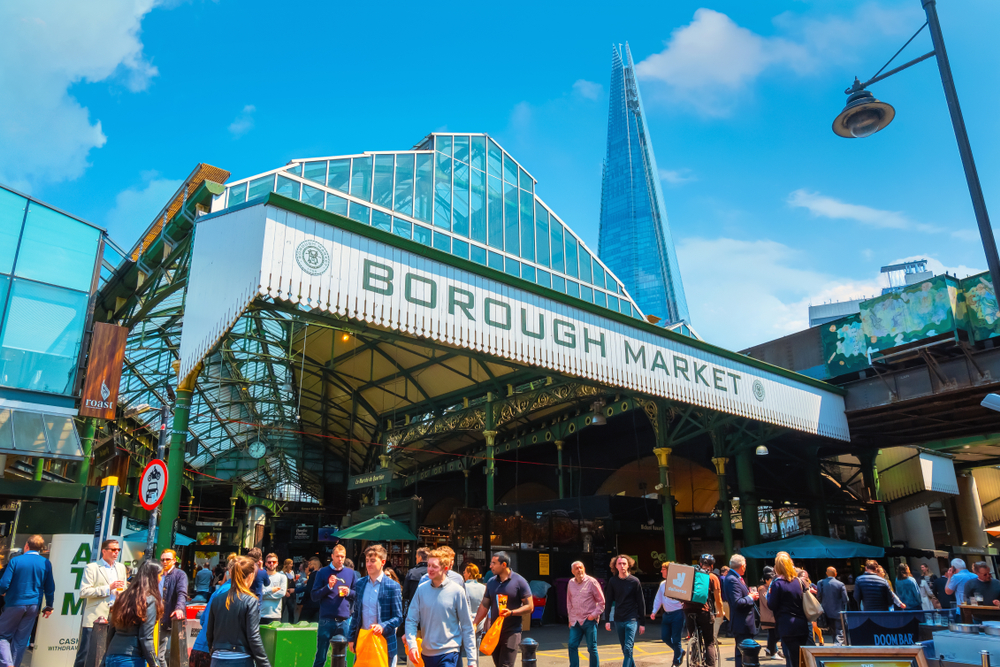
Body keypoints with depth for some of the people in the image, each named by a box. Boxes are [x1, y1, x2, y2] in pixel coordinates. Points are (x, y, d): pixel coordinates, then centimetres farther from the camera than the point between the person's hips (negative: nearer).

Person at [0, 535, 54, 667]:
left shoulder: (15, 561, -9)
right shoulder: (46, 563, -1)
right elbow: (50, 588, 3)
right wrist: (49, 606, 14)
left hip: (15, 604, -3)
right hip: (33, 605, 3)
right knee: (21, 640, 12)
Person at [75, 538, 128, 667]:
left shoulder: (121, 567, 15)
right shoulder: (92, 568, -2)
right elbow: (83, 592, -11)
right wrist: (108, 588, -15)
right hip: (95, 618, -4)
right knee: (85, 654, 0)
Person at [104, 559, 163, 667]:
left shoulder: (123, 597, 11)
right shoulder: (149, 601, -9)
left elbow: (111, 632, 14)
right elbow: (145, 638, -13)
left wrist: (106, 658, 22)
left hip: (111, 658, 7)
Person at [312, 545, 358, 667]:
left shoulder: (351, 573, 6)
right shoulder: (322, 573, 0)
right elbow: (313, 596, -2)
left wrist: (349, 592, -10)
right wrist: (328, 587, -17)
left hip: (344, 620, 2)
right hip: (326, 620, -2)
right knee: (320, 657, 5)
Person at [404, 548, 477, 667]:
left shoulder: (457, 591, -8)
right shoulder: (421, 589, -1)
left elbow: (467, 627, -4)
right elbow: (411, 619, 1)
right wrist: (411, 644, -15)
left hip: (448, 653, -4)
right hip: (426, 653, 4)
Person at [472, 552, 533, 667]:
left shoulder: (519, 581, -8)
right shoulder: (491, 582, 8)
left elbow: (529, 606, -8)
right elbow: (484, 606, 12)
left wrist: (511, 612, -22)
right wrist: (474, 624, 1)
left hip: (511, 632, -5)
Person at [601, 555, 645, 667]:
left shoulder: (634, 581, -4)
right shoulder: (612, 581, 2)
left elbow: (641, 603, 0)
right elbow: (608, 602, 6)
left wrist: (642, 623, 0)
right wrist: (607, 620, 1)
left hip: (632, 620, -3)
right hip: (618, 620, 3)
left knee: (628, 649, -12)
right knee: (625, 650, 11)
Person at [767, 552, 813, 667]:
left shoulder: (777, 584, -12)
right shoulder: (798, 581, 6)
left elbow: (772, 605, -10)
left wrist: (769, 593, 5)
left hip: (787, 626, -5)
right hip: (803, 625, 5)